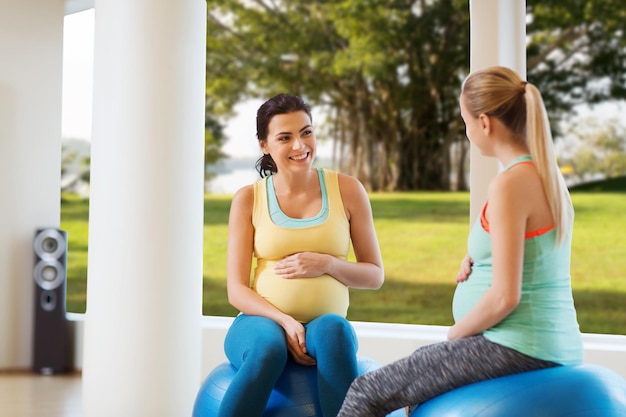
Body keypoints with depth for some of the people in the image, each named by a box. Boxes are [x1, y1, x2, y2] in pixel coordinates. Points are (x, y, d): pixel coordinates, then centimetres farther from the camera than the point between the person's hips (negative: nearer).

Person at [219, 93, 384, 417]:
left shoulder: (346, 190, 5)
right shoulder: (248, 199, 4)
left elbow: (374, 275, 9)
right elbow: (237, 289, 0)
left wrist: (327, 263, -11)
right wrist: (285, 321, -18)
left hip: (326, 323, 0)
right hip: (263, 320, 0)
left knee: (333, 329, -36)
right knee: (267, 347, -36)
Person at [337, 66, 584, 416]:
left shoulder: (510, 184, -19)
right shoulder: (550, 175, 10)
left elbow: (504, 297, -21)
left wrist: (451, 337, -6)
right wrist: (477, 259, 5)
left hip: (516, 347, -10)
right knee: (420, 361, 33)